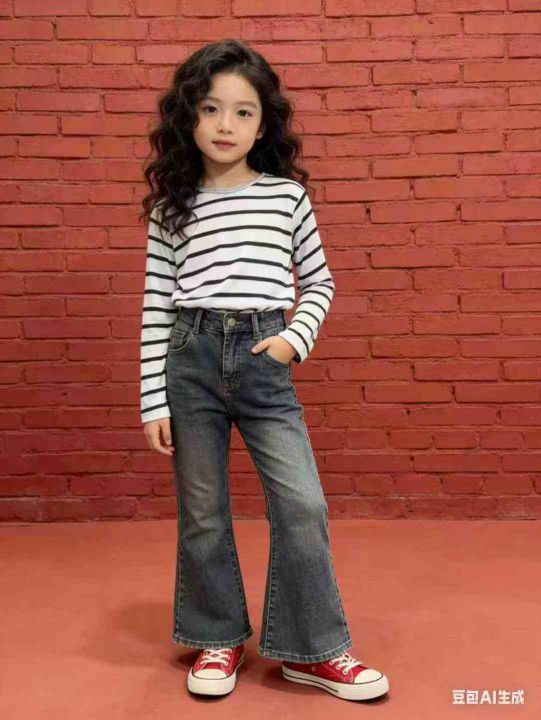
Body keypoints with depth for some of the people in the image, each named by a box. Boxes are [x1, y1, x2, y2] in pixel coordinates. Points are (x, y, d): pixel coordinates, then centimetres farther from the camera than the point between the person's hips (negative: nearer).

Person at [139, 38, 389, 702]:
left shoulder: (288, 196, 4)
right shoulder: (171, 205, 3)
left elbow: (318, 282, 12)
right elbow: (156, 305, 3)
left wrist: (297, 338, -7)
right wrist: (153, 400, 0)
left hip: (265, 360, 0)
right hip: (190, 359, 1)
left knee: (303, 506, -4)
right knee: (202, 513, 10)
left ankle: (311, 649, 15)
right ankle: (218, 638, 29)